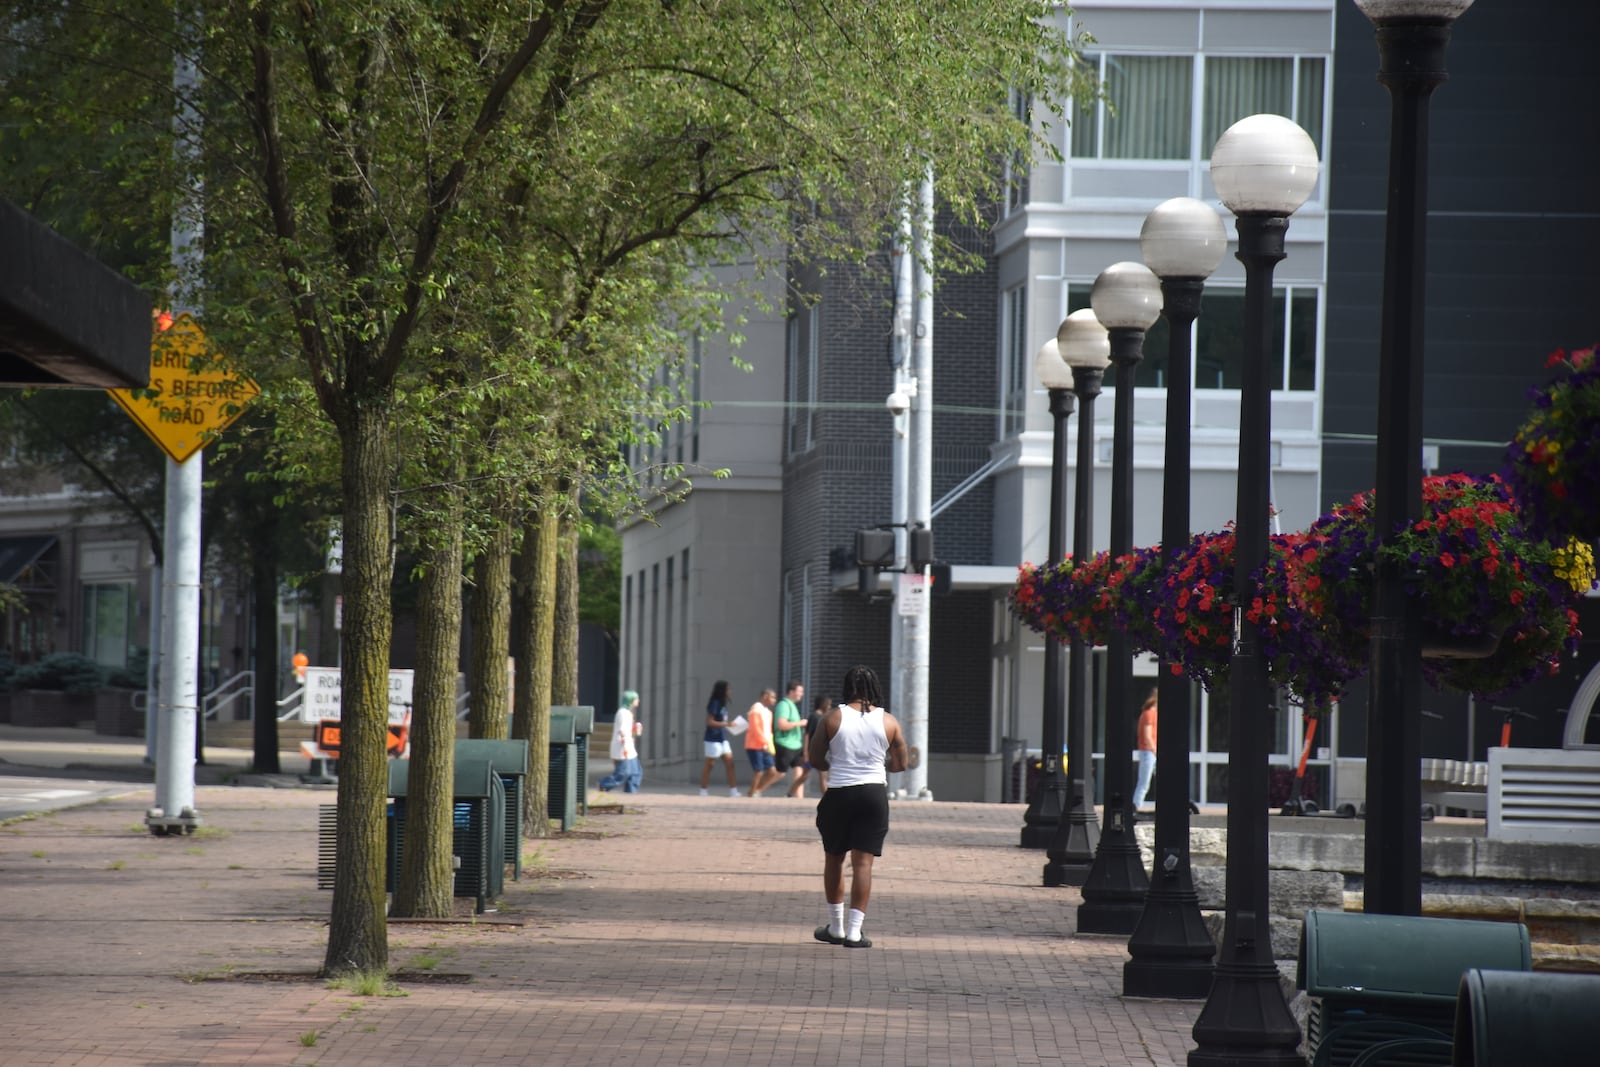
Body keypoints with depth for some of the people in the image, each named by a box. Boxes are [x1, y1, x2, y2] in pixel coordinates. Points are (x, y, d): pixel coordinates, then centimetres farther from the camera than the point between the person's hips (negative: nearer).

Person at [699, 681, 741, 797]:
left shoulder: (722, 705, 12)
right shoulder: (714, 704, -13)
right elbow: (710, 722, -17)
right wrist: (726, 724, -21)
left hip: (723, 739, 9)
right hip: (713, 739, -9)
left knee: (730, 764, 3)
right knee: (709, 765, 0)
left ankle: (733, 791, 2)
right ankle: (703, 792, 8)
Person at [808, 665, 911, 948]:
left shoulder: (832, 718, -5)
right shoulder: (888, 722, 0)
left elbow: (816, 760, 0)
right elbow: (900, 764, 7)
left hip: (839, 795, -1)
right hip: (874, 794, 1)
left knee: (833, 859, 15)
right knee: (863, 863, 1)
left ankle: (835, 927, 21)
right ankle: (854, 932, -4)